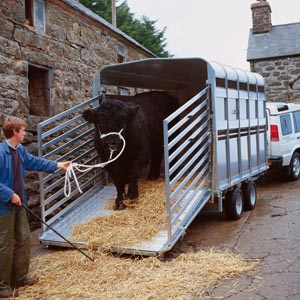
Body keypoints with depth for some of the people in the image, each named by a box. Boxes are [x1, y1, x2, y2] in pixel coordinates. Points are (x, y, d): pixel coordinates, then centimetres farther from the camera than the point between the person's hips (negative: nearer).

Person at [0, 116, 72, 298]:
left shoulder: (20, 150, 6)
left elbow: (34, 162, 21)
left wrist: (57, 165, 22)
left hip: (18, 204, 9)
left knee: (24, 240, 17)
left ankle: (20, 277, 32)